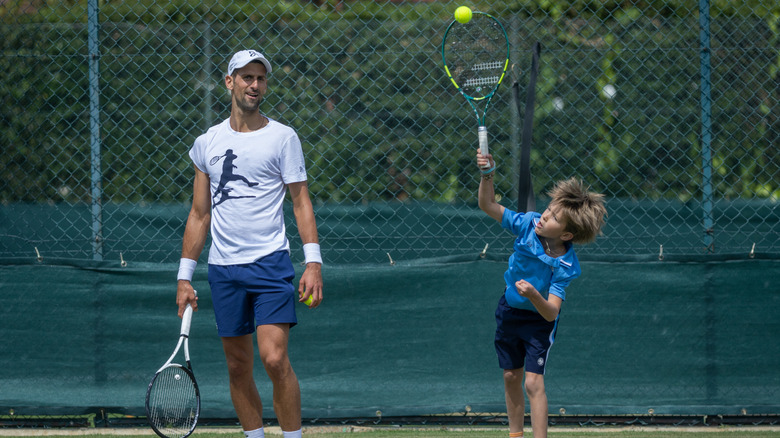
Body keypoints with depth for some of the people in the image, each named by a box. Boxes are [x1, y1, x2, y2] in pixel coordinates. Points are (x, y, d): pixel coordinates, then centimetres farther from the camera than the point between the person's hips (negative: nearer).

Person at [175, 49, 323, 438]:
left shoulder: (283, 138, 2)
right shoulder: (207, 143, 11)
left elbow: (301, 202, 1)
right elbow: (199, 215, 15)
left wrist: (313, 263, -10)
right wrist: (185, 277, 11)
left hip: (271, 264, -4)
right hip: (224, 270, 4)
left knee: (275, 359, -15)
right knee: (238, 368, 6)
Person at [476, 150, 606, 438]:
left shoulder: (566, 267, -32)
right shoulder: (529, 224, -21)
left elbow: (551, 312, -36)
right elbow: (488, 206, -14)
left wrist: (534, 296, -55)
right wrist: (487, 176, -31)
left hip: (539, 320, -5)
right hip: (509, 312, 5)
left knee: (533, 382, -13)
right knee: (511, 377, 14)